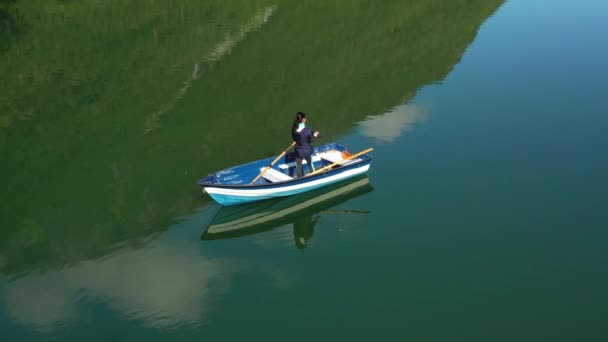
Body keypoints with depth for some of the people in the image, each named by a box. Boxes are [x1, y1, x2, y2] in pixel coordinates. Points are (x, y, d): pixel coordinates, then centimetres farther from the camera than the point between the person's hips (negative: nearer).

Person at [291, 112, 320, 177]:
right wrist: (315, 135, 5)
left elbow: (294, 139, 0)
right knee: (310, 164, 23)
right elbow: (311, 140, -12)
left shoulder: (294, 129, -15)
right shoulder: (308, 130, -25)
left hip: (298, 151, 2)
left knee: (299, 166, 18)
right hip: (308, 151, -2)